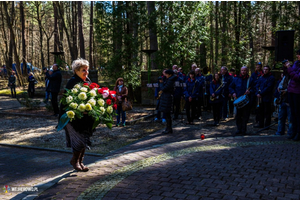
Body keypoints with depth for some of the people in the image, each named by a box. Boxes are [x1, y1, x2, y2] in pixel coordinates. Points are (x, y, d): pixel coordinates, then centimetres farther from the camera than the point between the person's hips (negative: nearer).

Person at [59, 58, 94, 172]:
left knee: (84, 140, 13)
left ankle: (79, 161, 27)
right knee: (80, 140, -4)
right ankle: (75, 161, 17)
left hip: (86, 118, 8)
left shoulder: (88, 81, 10)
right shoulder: (73, 82, -14)